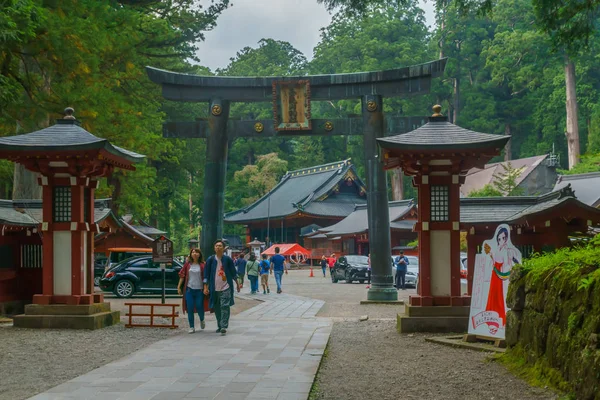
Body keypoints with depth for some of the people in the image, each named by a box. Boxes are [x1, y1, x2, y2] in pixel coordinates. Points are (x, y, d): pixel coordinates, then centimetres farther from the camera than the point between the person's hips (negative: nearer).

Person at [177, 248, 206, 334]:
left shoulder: (202, 265, 0)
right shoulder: (187, 264, 6)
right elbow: (182, 275, 7)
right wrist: (179, 287, 3)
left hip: (199, 290, -2)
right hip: (189, 289, 2)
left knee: (199, 307, 0)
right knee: (190, 309, 1)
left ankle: (202, 320, 32)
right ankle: (191, 327, 11)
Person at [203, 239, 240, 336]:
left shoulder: (228, 259, 0)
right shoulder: (210, 260, 1)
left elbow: (233, 273, 11)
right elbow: (206, 275, 4)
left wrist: (237, 284, 16)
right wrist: (206, 287, -2)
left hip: (226, 288, -2)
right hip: (214, 288, 2)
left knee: (225, 307, -13)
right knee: (217, 308, 11)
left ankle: (224, 327, -15)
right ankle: (220, 326, 26)